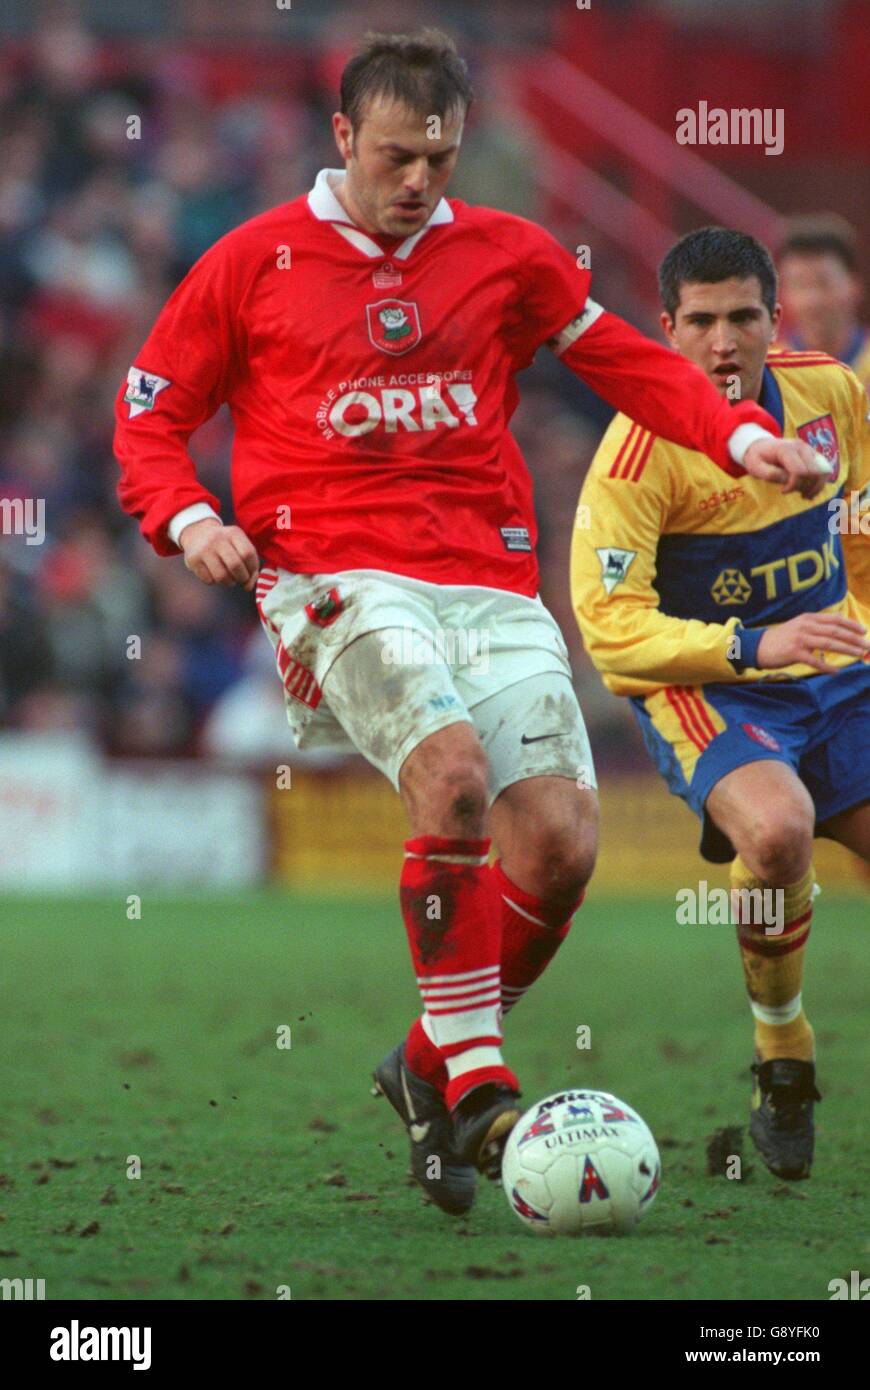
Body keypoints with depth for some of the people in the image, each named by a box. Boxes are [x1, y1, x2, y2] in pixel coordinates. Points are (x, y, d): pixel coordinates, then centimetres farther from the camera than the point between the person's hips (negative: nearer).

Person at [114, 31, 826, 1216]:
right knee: (453, 769, -30)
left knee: (560, 840, -11)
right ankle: (477, 1091, -23)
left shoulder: (507, 255, 12)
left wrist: (742, 438, 4)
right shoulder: (255, 263, 6)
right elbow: (150, 412, 13)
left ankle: (431, 1068, 13)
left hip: (489, 577, 4)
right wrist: (187, 519, -6)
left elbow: (628, 363, 20)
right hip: (338, 574, -4)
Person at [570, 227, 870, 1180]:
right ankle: (782, 1068, -11)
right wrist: (754, 645, -29)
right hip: (700, 690, -6)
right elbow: (607, 620, -20)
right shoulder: (643, 443, -17)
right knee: (776, 826, -34)